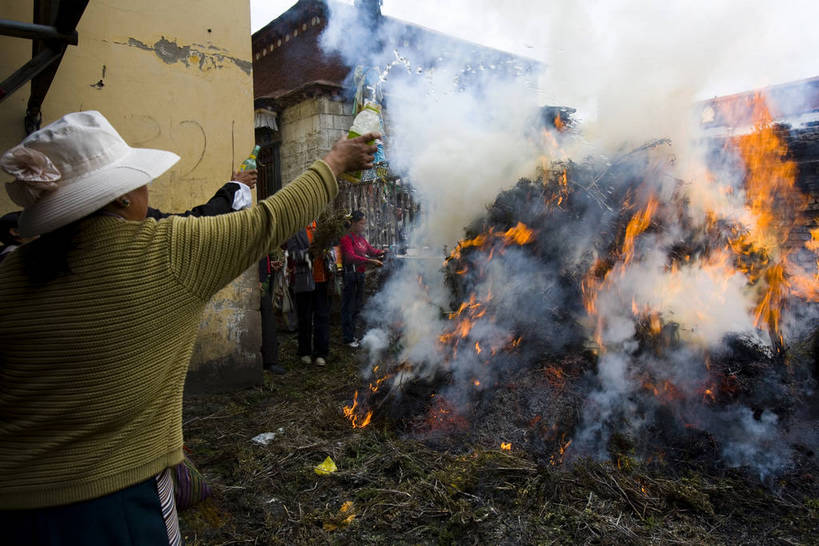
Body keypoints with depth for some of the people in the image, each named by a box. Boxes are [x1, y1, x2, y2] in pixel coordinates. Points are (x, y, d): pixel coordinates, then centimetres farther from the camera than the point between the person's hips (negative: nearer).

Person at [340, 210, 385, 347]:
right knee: (348, 307, -1)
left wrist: (381, 252, -3)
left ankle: (352, 334, 29)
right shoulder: (347, 238, -15)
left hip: (360, 274, 9)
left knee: (358, 305, 17)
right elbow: (351, 257, -27)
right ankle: (348, 338, 7)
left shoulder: (361, 237, 12)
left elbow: (370, 250, 17)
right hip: (350, 275, -9)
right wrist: (371, 261, -35)